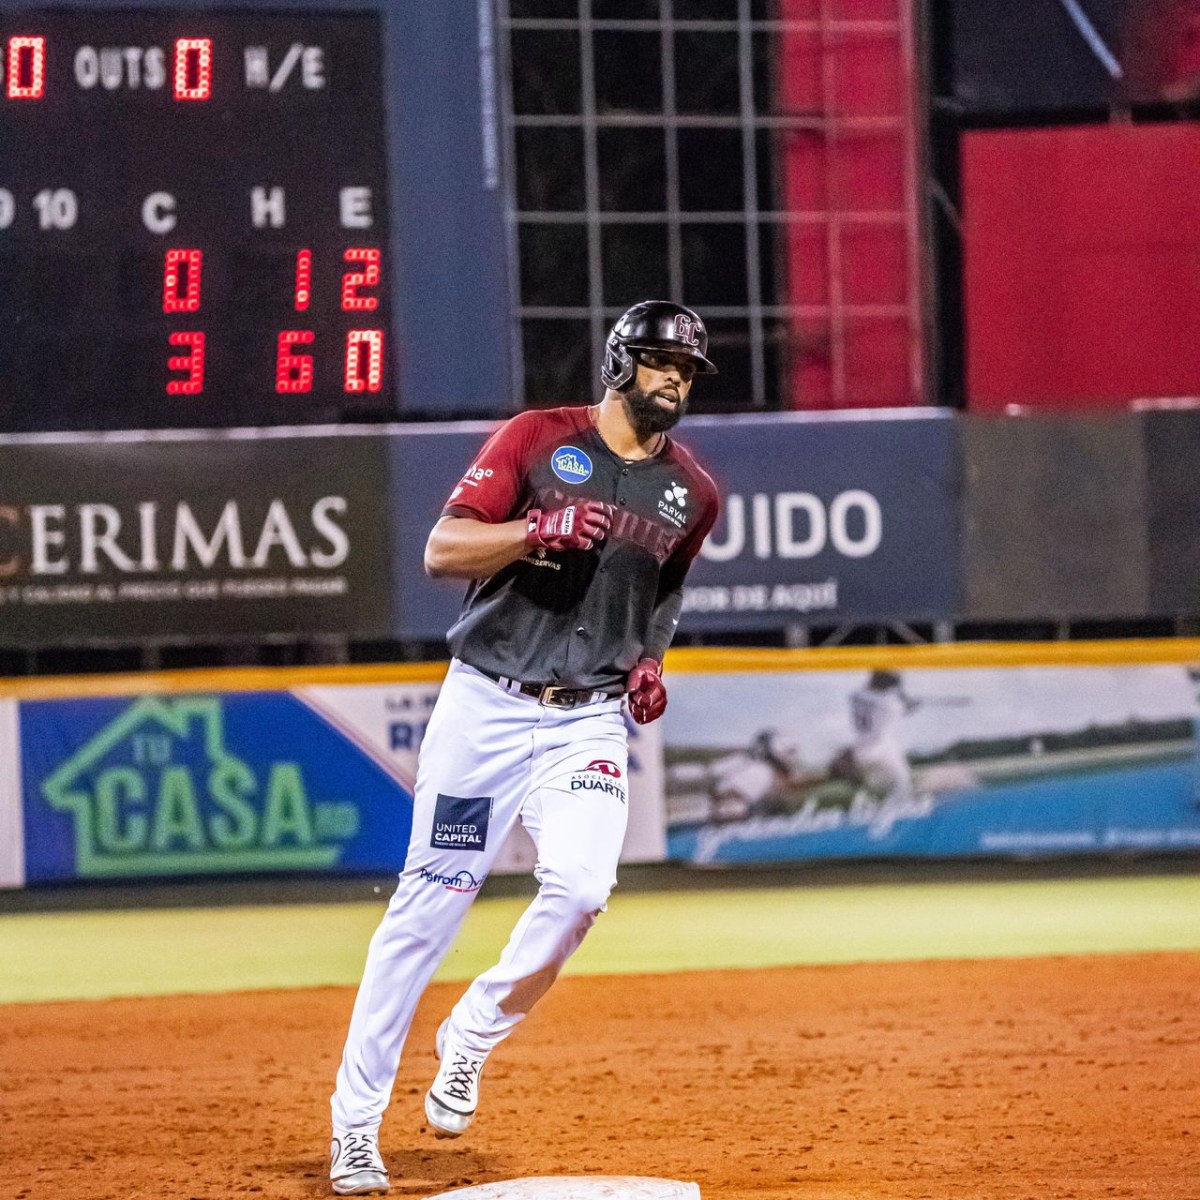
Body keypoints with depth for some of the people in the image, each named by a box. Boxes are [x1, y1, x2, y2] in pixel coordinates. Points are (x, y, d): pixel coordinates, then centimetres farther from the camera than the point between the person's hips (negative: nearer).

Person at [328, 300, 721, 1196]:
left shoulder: (691, 492, 10)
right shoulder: (536, 441, -2)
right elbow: (442, 551, -8)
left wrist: (649, 660, 8)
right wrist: (539, 528, -23)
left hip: (589, 724, 3)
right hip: (486, 707, -3)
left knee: (580, 885, -22)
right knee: (430, 904, -1)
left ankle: (472, 1041, 3)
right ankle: (356, 1122, 7)